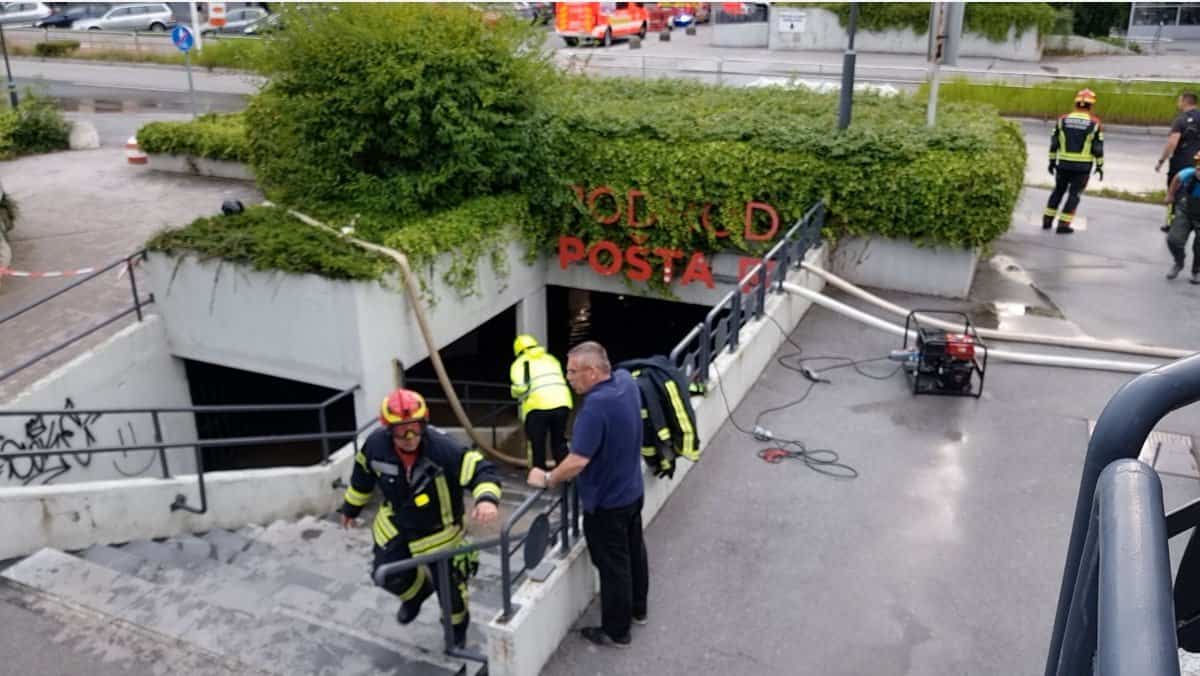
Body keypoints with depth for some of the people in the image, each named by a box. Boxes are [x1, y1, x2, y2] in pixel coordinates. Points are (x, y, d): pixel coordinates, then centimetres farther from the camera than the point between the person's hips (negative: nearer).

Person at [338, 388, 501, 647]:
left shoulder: (442, 448, -36)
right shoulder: (376, 445, -22)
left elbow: (480, 470, -38)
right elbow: (362, 476, -1)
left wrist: (487, 499, -59)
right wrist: (351, 507, 14)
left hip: (437, 527, -3)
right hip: (396, 522, 3)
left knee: (449, 582, 11)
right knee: (388, 575, 9)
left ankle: (457, 626, 45)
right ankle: (417, 591, 47)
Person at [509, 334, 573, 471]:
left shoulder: (520, 363, 9)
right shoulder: (551, 359, 25)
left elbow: (520, 387, -6)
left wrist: (516, 393, 14)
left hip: (537, 406, -4)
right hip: (561, 403, 4)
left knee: (537, 445, 9)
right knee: (559, 443, 17)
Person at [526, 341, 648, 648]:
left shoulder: (596, 406, -34)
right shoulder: (626, 380, -9)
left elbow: (578, 461, -36)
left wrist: (547, 479, -20)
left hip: (606, 502, -9)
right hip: (632, 491, 9)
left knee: (613, 565, 9)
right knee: (634, 551, 26)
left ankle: (616, 631, 27)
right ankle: (637, 608, 46)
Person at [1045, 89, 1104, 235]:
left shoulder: (1063, 120, 0)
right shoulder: (1094, 123, -7)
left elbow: (1054, 143, 2)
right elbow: (1098, 148, -5)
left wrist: (1052, 161, 11)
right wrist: (1100, 166, 4)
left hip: (1063, 164, 2)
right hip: (1083, 166, -2)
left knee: (1058, 191, 17)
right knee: (1074, 195, 4)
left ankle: (1047, 221, 18)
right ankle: (1063, 225, 2)